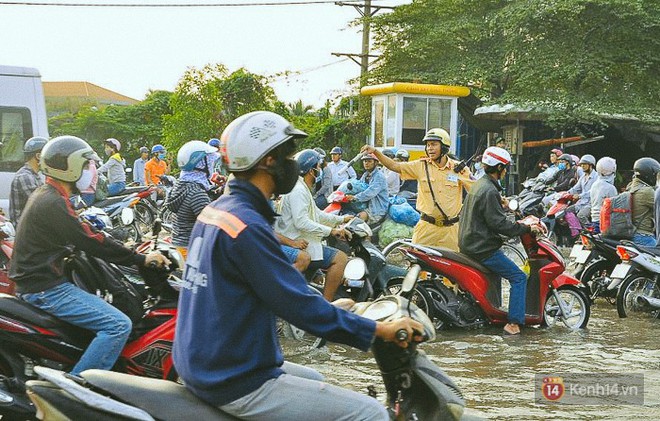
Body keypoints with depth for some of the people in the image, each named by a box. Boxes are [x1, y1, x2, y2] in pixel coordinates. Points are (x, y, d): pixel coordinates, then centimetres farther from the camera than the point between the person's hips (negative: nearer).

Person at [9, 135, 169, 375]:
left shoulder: (44, 194, 14)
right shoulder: (53, 204, -18)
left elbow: (81, 237, 20)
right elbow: (91, 243, -20)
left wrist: (128, 251, 17)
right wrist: (141, 259, -14)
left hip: (37, 281, 11)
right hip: (47, 289, -11)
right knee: (119, 326, -20)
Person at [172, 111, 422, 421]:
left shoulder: (215, 210, 9)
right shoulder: (248, 226, -21)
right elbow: (298, 304, -22)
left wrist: (332, 308, 20)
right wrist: (380, 330, -15)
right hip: (236, 385, -11)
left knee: (315, 382, 32)